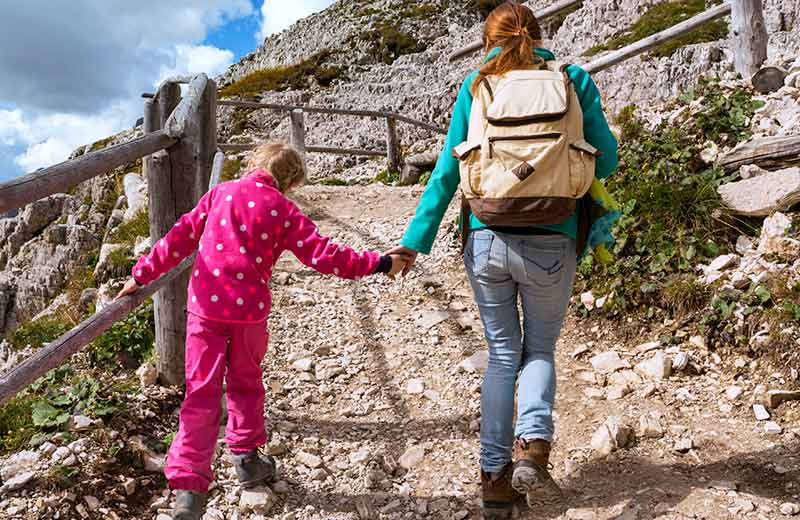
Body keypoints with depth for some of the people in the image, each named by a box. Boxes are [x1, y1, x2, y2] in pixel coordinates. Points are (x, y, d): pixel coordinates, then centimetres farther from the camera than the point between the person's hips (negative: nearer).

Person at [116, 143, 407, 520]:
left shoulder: (219, 193, 7)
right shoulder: (284, 210, 0)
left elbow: (180, 239, 6)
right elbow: (324, 256, -4)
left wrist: (143, 274, 14)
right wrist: (379, 264, 3)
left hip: (205, 305, 1)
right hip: (249, 309, -1)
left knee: (202, 393, 4)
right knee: (245, 383, 20)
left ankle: (188, 487, -2)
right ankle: (246, 458, 33)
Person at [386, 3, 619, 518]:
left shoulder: (475, 84, 7)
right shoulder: (573, 78, 5)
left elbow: (447, 170, 3)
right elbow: (606, 159, 8)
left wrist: (416, 239, 6)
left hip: (488, 240, 1)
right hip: (550, 244, -1)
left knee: (502, 354, 15)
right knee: (540, 350, 19)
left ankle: (495, 477, 18)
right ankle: (532, 447, -4)